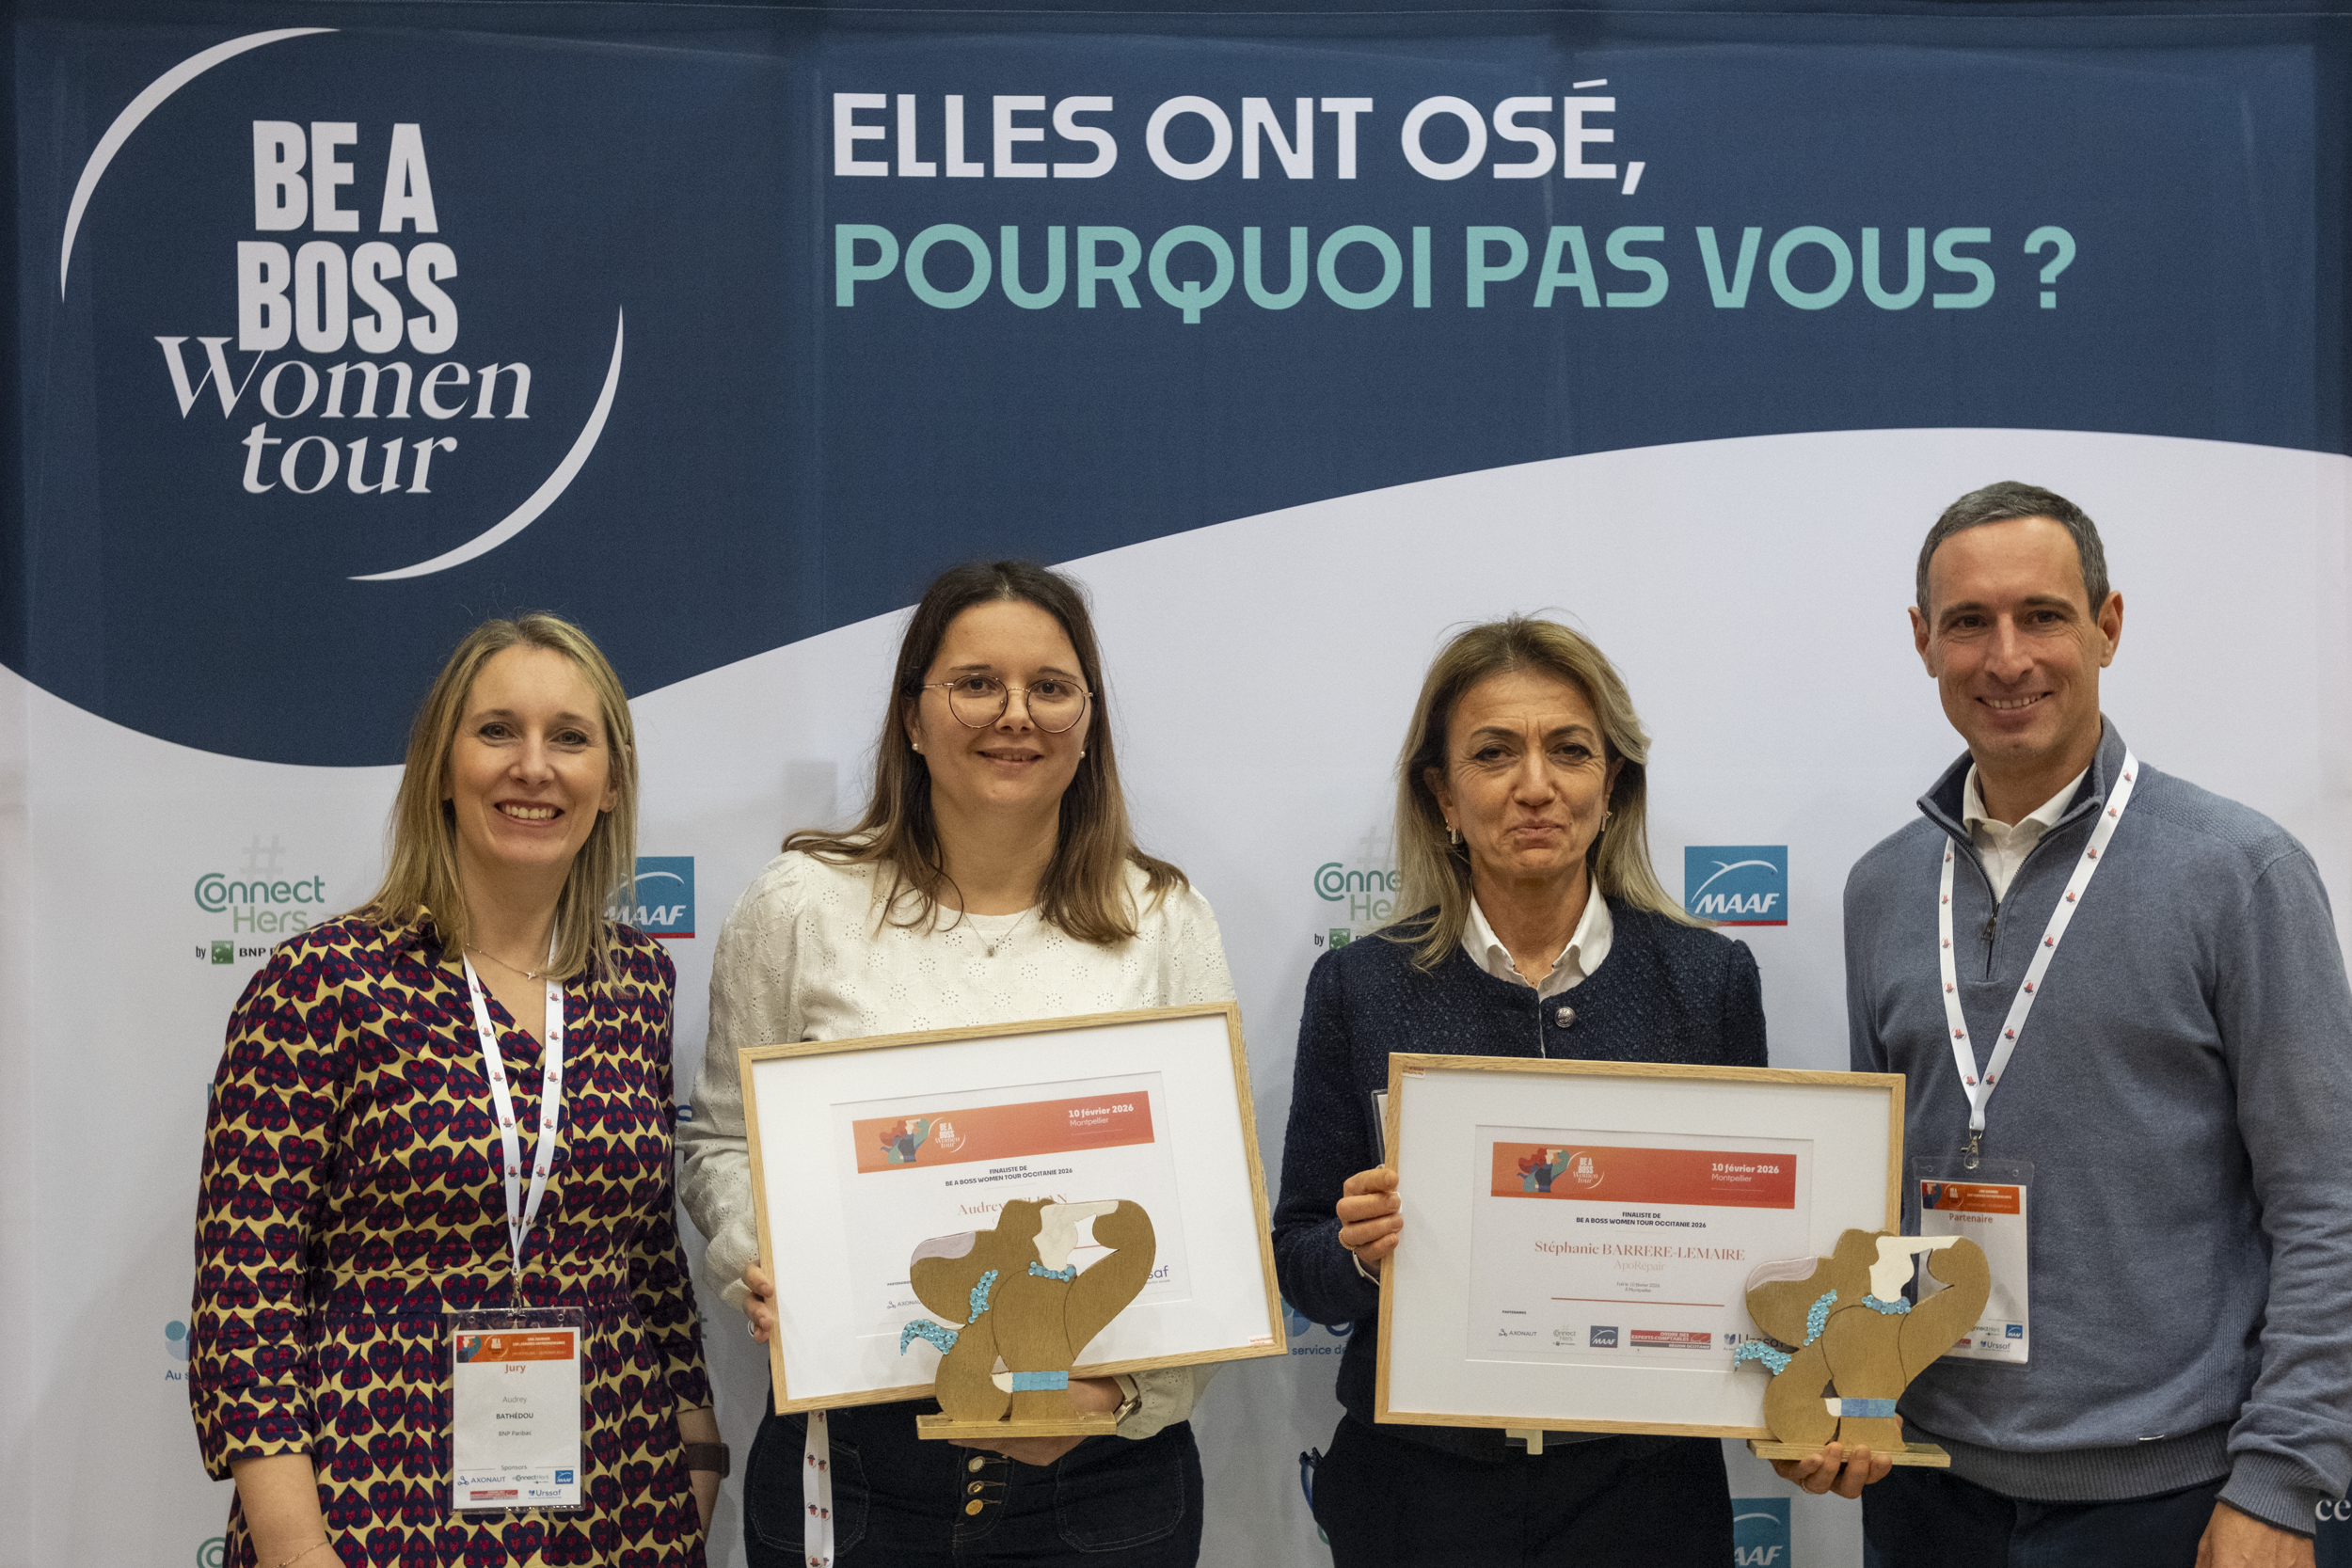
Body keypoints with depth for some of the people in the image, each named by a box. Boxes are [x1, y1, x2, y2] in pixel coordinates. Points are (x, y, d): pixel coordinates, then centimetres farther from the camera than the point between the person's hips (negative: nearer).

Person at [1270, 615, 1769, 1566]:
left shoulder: (1709, 977, -2)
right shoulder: (1358, 987, -3)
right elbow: (1301, 1265, 0)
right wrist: (1362, 1252, -20)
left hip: (1644, 1486, 0)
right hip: (1422, 1488, 0)